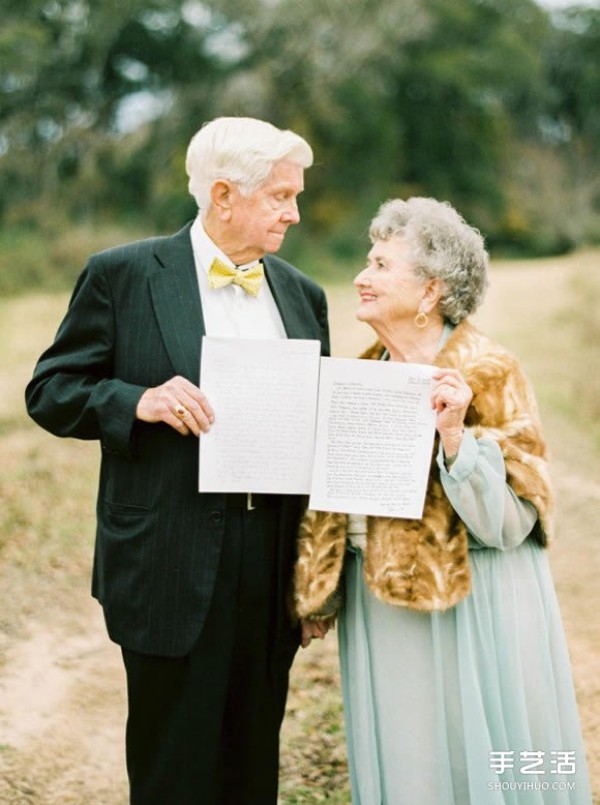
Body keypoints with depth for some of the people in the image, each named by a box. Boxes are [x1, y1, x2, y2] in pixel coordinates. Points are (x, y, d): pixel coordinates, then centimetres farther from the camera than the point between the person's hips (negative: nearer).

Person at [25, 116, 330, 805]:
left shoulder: (303, 295, 12)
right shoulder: (123, 276, -3)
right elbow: (49, 392, -2)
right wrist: (139, 401, -19)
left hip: (276, 571, 5)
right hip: (173, 564, -4)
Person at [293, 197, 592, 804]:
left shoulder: (486, 373, -12)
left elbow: (509, 523, -17)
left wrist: (455, 433, -28)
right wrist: (317, 597, 15)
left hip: (465, 610, -6)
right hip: (380, 611, 6)